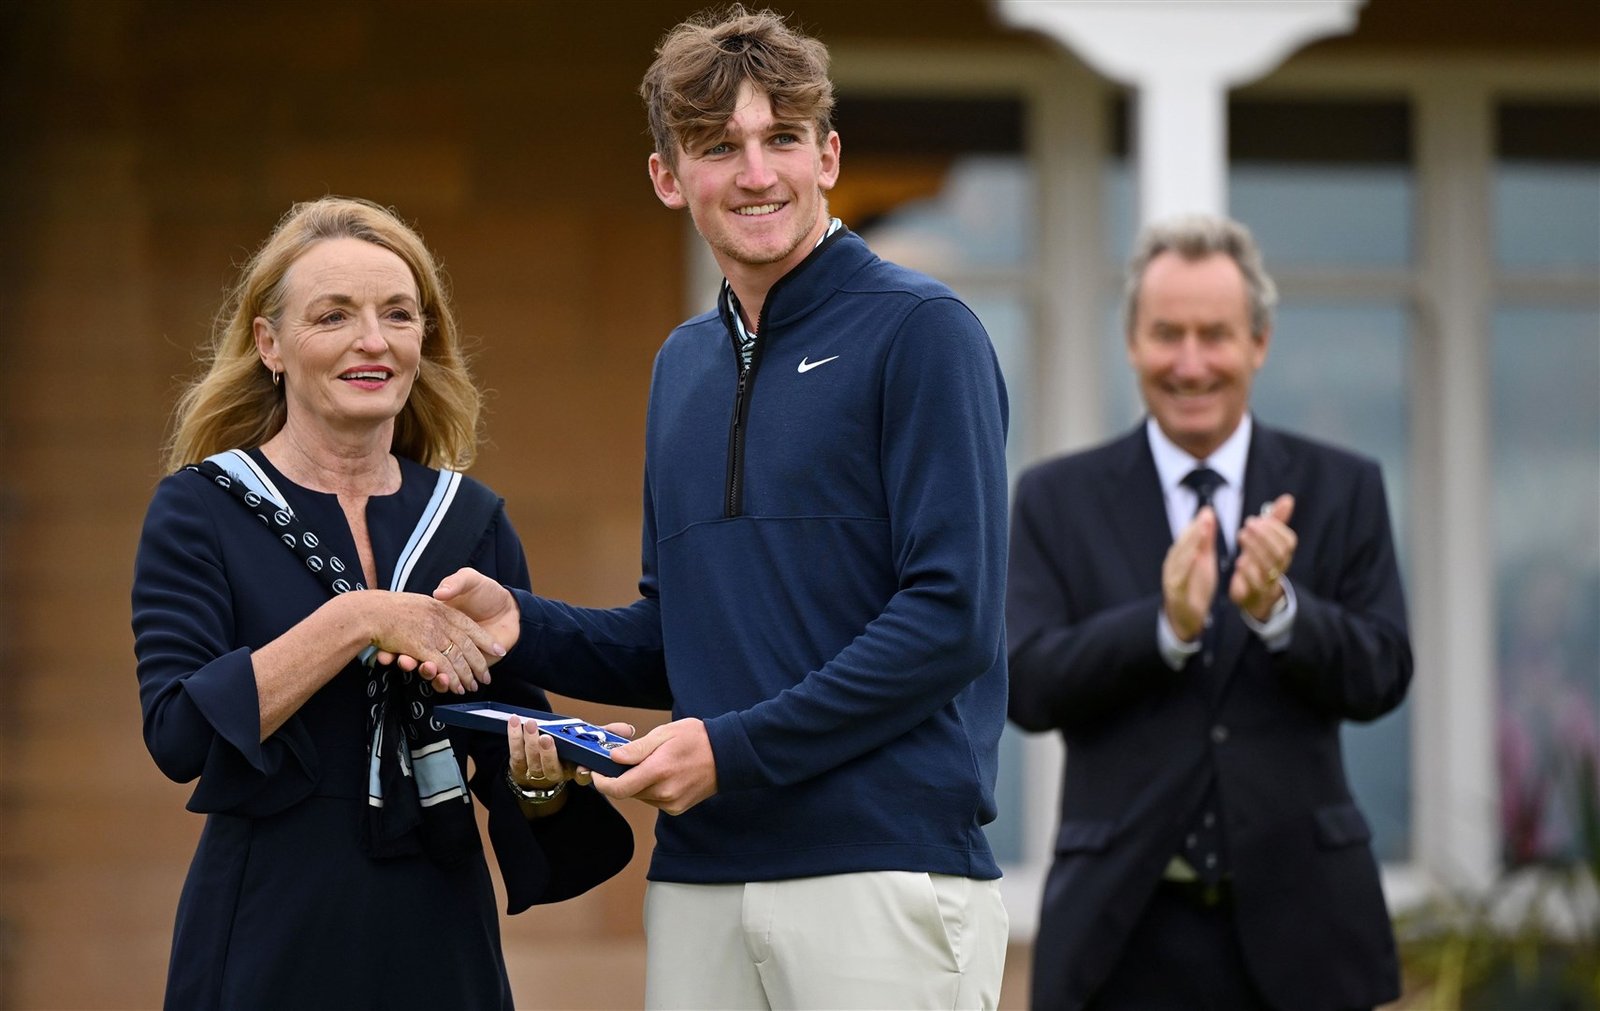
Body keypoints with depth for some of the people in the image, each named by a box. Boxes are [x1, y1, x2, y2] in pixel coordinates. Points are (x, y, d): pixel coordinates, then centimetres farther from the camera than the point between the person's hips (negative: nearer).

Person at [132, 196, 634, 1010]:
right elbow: (178, 734, -15)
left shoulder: (471, 521, 7)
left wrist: (544, 776, -13)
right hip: (272, 939, -3)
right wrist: (354, 621, -21)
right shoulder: (199, 510, -3)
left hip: (440, 935, 3)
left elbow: (506, 748, 9)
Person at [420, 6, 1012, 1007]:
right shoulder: (685, 363, 17)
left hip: (882, 874, -6)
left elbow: (952, 616, -13)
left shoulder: (918, 330, -5)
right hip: (701, 880, 6)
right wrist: (523, 627, 3)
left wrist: (736, 748, -14)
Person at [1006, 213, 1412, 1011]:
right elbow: (1027, 685, -6)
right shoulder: (1057, 499, 5)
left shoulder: (1342, 489, 7)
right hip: (1125, 927, -1)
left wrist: (1278, 609, -20)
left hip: (1295, 917, 1)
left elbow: (1381, 679, -1)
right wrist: (1167, 625, -21)